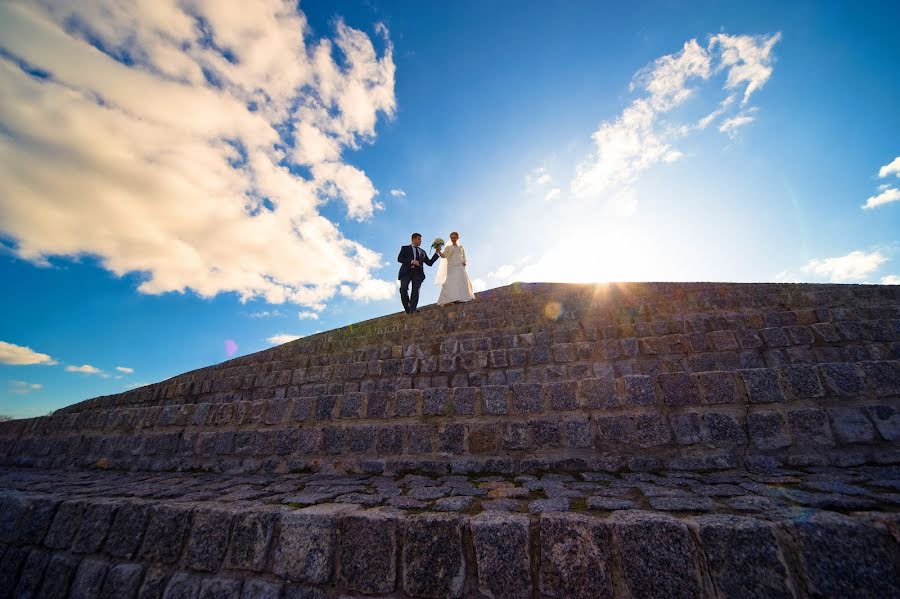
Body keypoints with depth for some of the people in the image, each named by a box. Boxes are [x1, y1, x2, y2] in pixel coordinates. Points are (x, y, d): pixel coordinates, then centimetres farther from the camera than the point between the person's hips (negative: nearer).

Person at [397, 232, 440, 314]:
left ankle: (413, 309, -22)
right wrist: (412, 261, -9)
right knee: (403, 289, -20)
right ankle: (407, 309, -6)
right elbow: (399, 258, 3)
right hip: (406, 271, -2)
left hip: (417, 272, 2)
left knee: (415, 290, -17)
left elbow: (430, 263, 22)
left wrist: (436, 253, 14)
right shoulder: (405, 248, 18)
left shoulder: (422, 252, 28)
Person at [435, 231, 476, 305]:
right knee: (451, 282, -14)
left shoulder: (461, 247, 16)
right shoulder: (448, 247, 12)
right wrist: (439, 252, -21)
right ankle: (452, 299, -21)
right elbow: (443, 256, -2)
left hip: (460, 267, 2)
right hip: (451, 267, -1)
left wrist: (464, 262, -3)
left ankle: (463, 297, -4)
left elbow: (463, 257, 18)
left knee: (462, 281, -6)